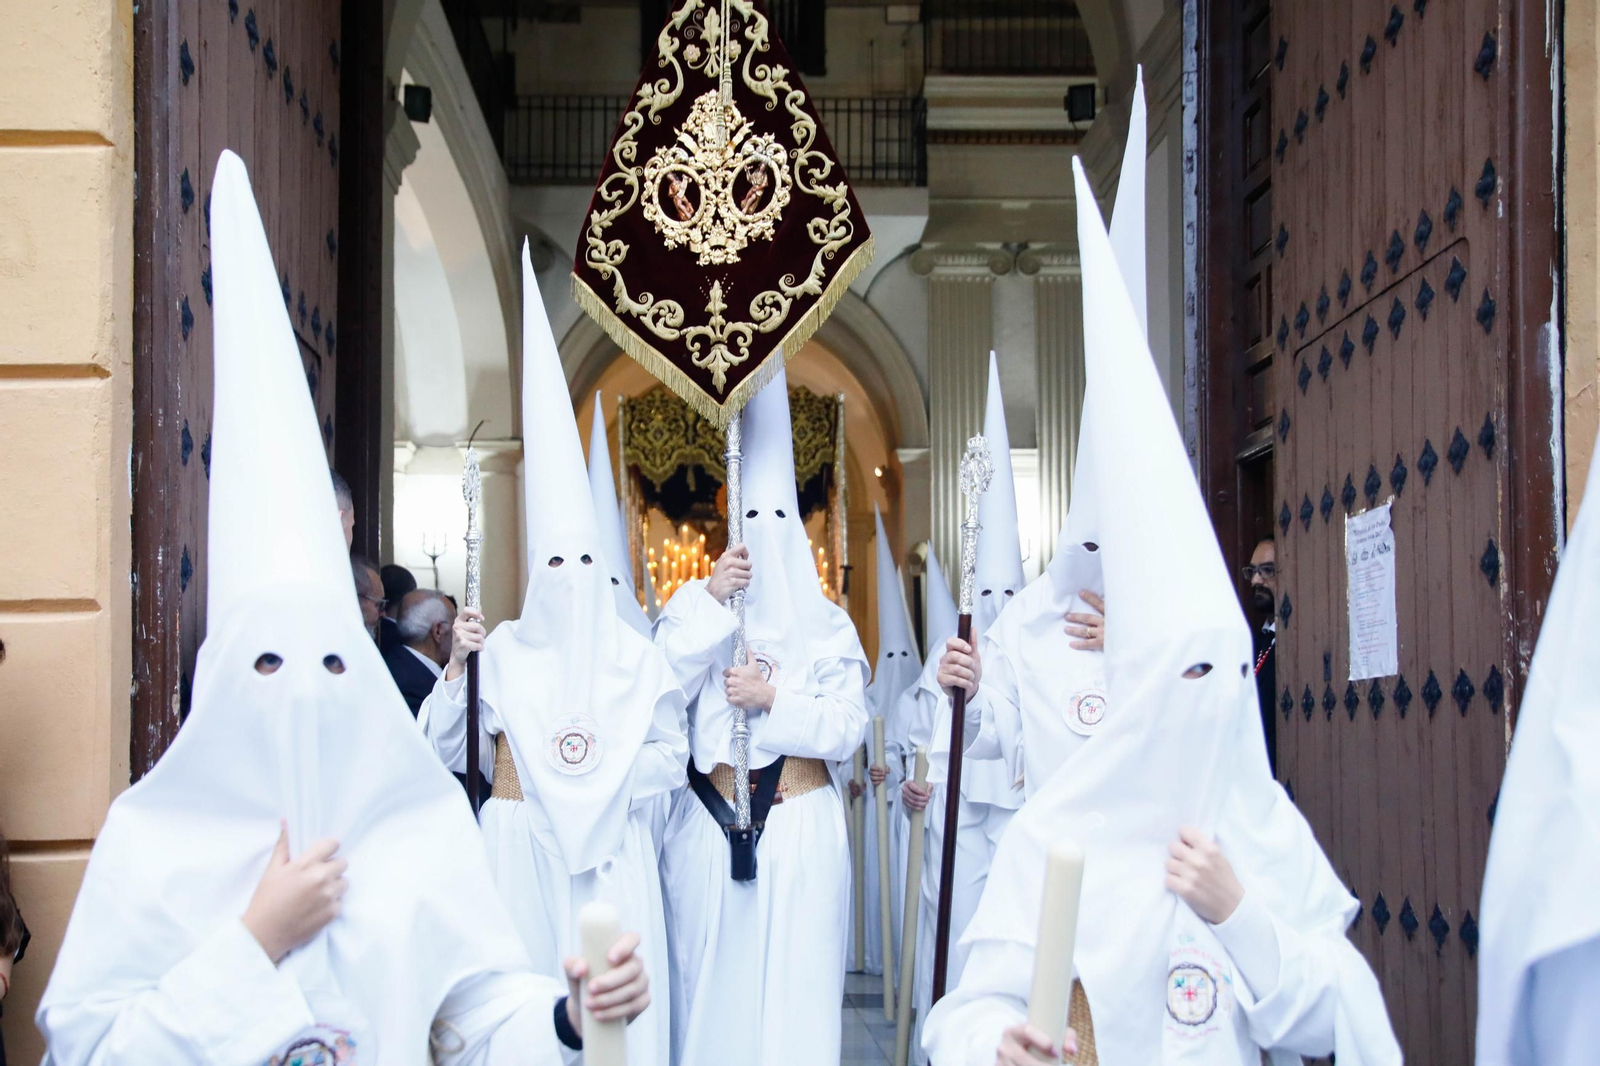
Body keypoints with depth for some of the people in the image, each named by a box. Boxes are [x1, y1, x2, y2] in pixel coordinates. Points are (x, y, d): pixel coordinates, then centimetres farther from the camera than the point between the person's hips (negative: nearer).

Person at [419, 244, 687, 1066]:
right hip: (519, 841, 0)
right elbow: (441, 753, -2)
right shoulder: (502, 650, 1)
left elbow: (671, 755, 5)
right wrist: (457, 667, -12)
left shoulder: (635, 657, 4)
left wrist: (611, 772, -10)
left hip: (611, 846, 1)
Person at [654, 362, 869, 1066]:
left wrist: (772, 699, -14)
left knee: (792, 981, 0)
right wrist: (709, 600, -15)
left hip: (800, 829, -1)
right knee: (712, 976, 3)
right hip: (711, 825, 1)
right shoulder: (699, 606, 7)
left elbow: (847, 728, -2)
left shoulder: (827, 626, 6)